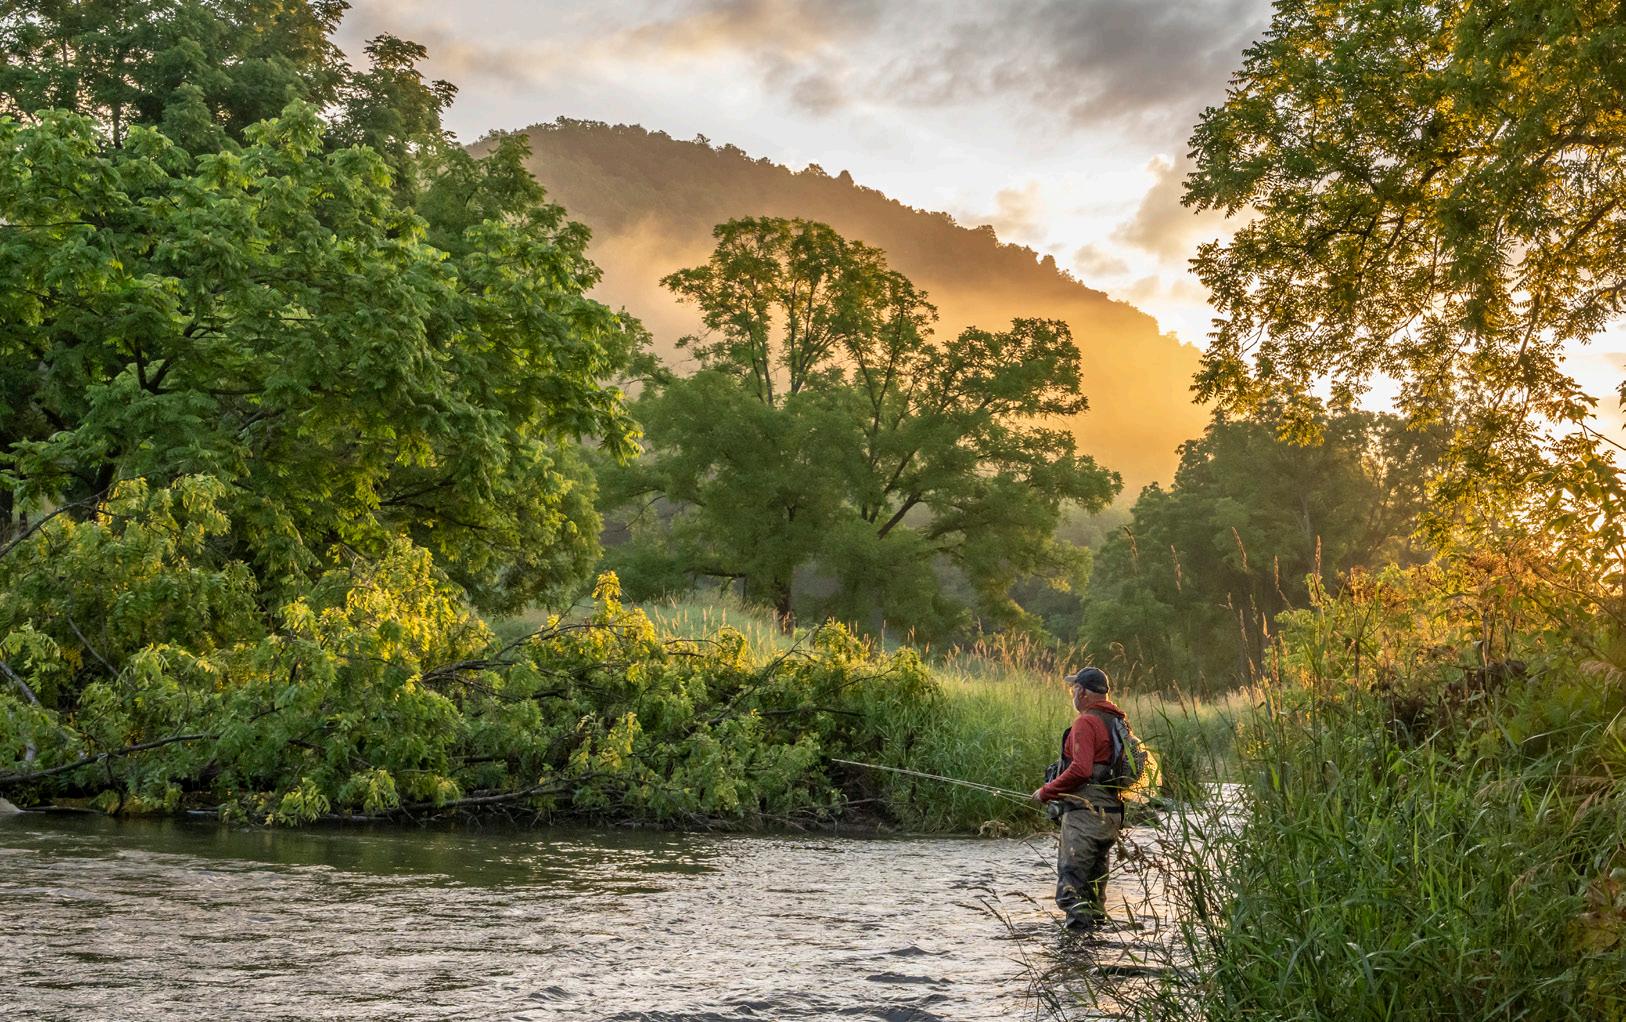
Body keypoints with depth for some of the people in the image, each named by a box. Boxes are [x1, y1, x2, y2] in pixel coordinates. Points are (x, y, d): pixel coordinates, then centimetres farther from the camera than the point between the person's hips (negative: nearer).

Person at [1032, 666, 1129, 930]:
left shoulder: (1086, 723, -12)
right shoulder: (1118, 722, 16)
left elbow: (1080, 769, -23)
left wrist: (1047, 792, -12)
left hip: (1084, 812, -9)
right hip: (1112, 813, 9)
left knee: (1070, 877, -9)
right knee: (1096, 877, 16)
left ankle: (1079, 920, -18)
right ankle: (1097, 920, 20)